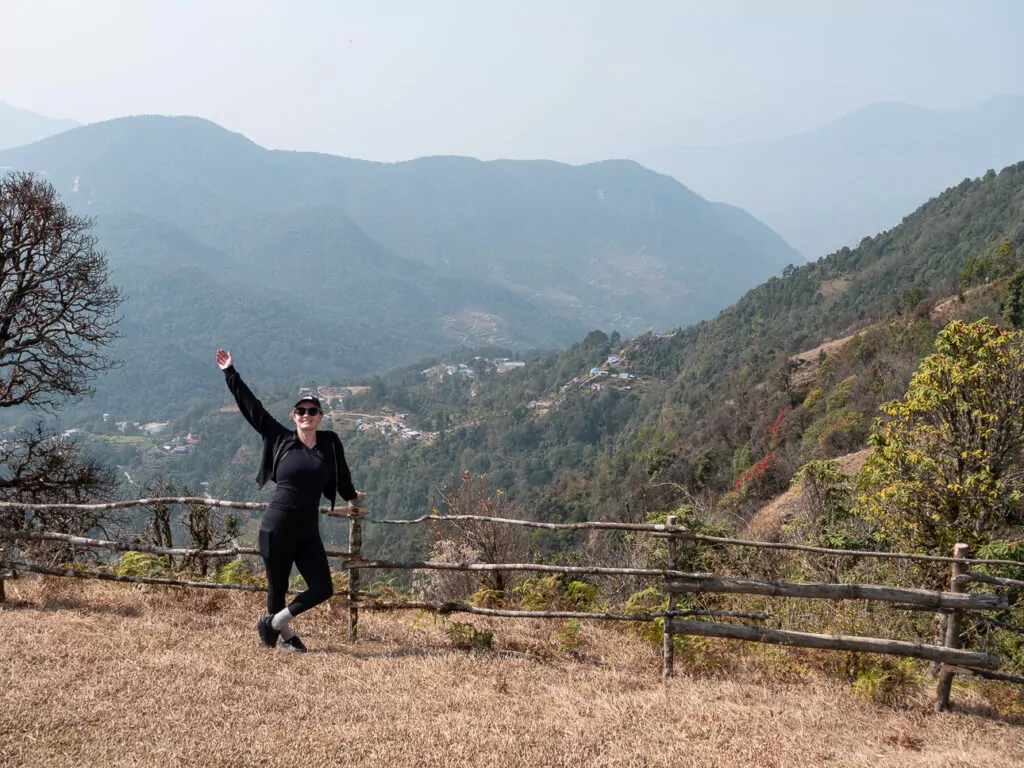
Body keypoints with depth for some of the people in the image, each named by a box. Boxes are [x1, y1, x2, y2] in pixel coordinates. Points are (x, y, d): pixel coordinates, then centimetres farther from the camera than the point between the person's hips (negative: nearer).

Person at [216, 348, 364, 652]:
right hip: (276, 529, -3)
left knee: (322, 589, -1)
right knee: (277, 588, 7)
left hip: (308, 532, 3)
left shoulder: (330, 444, 3)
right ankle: (285, 635, 30)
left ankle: (274, 621, 19)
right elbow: (251, 407, 2)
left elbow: (341, 477, 21)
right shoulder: (280, 440, -1)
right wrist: (230, 374, 4)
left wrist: (352, 496, 36)